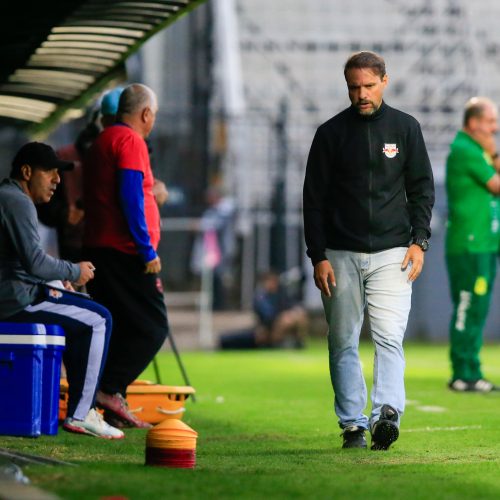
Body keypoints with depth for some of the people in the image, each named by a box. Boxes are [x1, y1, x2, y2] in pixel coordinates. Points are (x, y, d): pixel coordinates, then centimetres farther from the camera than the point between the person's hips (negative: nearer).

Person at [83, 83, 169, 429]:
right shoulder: (130, 141, -9)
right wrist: (148, 251, -17)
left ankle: (114, 407, 7)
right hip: (125, 253, -10)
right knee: (153, 328, -8)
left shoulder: (102, 140, 21)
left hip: (99, 248, 10)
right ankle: (109, 389, -16)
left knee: (120, 329, 10)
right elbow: (131, 199, -18)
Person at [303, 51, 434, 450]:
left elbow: (422, 188, 10)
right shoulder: (331, 133, 4)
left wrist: (419, 241, -3)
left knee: (389, 337, -14)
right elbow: (314, 199, 4)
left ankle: (388, 413, -25)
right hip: (341, 256, 1)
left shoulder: (406, 128, 7)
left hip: (392, 253, -1)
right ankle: (352, 424, 7)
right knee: (343, 343, 2)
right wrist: (318, 257, -3)